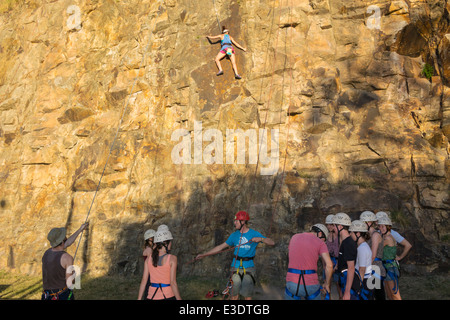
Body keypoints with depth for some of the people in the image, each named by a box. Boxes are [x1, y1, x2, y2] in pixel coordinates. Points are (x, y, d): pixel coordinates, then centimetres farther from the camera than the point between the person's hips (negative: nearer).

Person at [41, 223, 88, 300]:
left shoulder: (47, 253, 3)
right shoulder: (67, 258, -19)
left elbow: (66, 243, 20)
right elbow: (70, 285, -18)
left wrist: (80, 230, 28)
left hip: (47, 297, 6)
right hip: (64, 296, -6)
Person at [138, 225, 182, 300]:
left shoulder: (149, 259, 0)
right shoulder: (172, 259, -12)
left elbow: (143, 281, 0)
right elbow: (173, 283, -15)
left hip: (152, 297, 4)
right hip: (168, 298, -3)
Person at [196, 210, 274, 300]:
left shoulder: (254, 234, -2)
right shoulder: (234, 235, 6)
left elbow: (272, 242, -6)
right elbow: (221, 247, 11)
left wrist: (260, 239, -26)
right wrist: (203, 255, 9)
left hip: (248, 267, -2)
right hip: (236, 267, 2)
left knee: (248, 295, -1)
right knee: (234, 294, 5)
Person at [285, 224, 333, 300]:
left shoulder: (294, 237, 12)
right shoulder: (320, 243, 1)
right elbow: (329, 265, -10)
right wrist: (327, 284, 5)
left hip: (293, 284, 2)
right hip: (311, 285, -1)